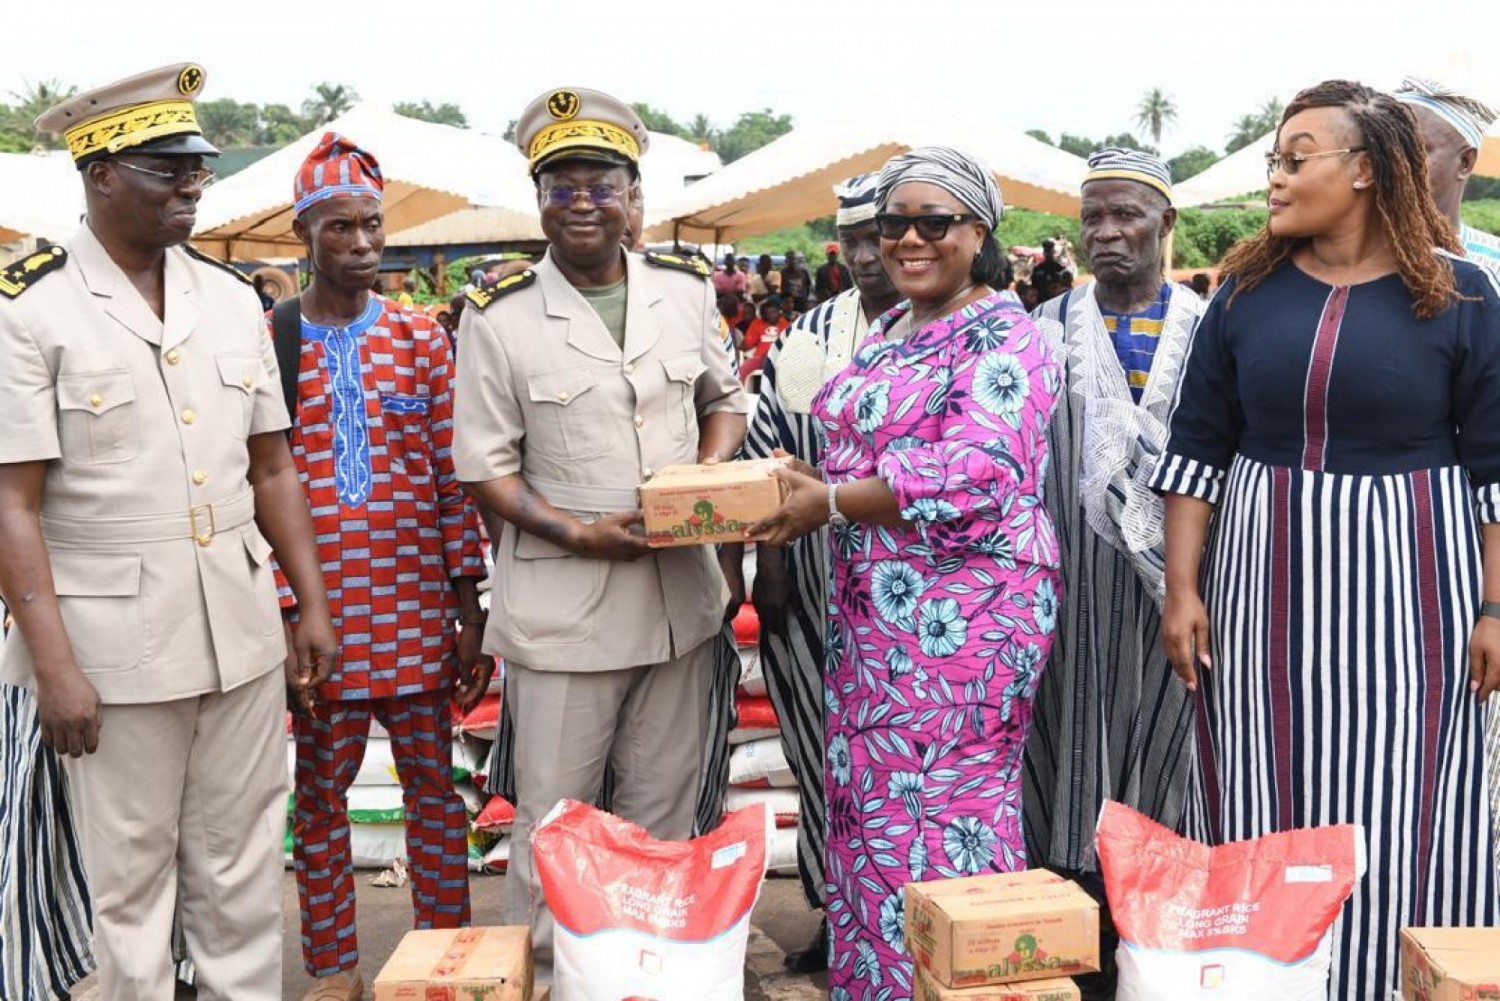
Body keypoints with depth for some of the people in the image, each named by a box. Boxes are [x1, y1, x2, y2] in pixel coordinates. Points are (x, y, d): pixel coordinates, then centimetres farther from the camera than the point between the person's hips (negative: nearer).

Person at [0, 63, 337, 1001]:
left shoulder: (232, 296, 7)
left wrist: (314, 605, 10)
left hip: (243, 627, 4)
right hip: (114, 640, -4)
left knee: (243, 872, 14)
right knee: (129, 887, 10)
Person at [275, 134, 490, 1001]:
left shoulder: (423, 339, 4)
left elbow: (454, 476, 4)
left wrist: (470, 606, 1)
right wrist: (279, 614, -7)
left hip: (418, 607, 1)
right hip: (319, 610, -1)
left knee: (435, 781, 9)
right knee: (319, 791, 10)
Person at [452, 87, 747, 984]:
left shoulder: (687, 289, 4)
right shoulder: (500, 316, -6)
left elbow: (726, 396, 17)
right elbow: (486, 467, -4)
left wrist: (710, 476, -3)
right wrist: (574, 533, -17)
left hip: (679, 595, 4)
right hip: (561, 601, -3)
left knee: (665, 809, 16)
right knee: (553, 817, 6)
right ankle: (536, 972, 26)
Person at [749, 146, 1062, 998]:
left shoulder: (1003, 339, -11)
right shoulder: (891, 334, 15)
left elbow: (972, 479, -23)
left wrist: (830, 504, -18)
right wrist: (810, 485, 1)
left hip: (965, 609, -9)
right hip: (876, 606, 9)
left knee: (943, 811, -2)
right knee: (871, 802, 14)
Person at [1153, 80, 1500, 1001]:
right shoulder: (1249, 291, 4)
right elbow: (1197, 447, 5)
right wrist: (1182, 588, 0)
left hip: (1403, 583, -2)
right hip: (1264, 583, 3)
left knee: (1394, 816, 2)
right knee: (1264, 816, 7)